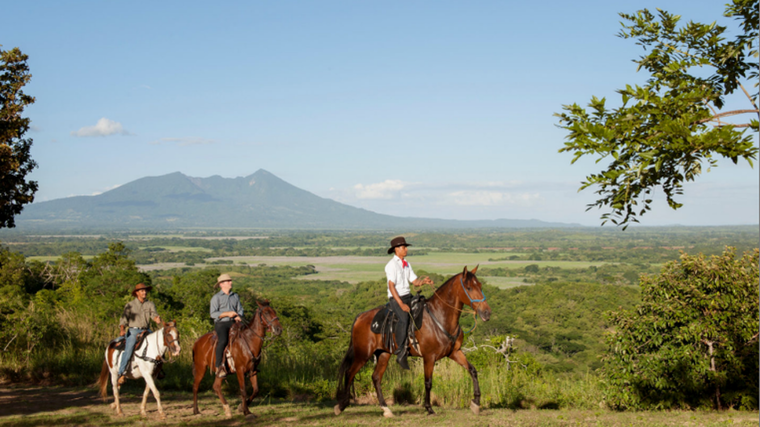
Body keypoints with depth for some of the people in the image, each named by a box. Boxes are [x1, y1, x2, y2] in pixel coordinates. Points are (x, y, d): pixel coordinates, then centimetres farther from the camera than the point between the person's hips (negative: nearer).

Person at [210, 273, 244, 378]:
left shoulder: (235, 296, 18)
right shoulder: (216, 297, 1)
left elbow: (240, 310, 20)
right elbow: (213, 314, -7)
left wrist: (239, 317, -3)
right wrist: (227, 314, -18)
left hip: (233, 323, 5)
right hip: (221, 323, -5)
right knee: (223, 341, -32)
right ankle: (219, 367, -31)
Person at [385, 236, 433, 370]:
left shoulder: (407, 264, 15)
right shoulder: (391, 265, -9)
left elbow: (415, 282, 15)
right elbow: (391, 286, -16)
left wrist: (423, 281, -9)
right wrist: (401, 304, -23)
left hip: (408, 297, 8)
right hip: (396, 299, -8)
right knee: (404, 318, -31)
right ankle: (401, 350, -25)